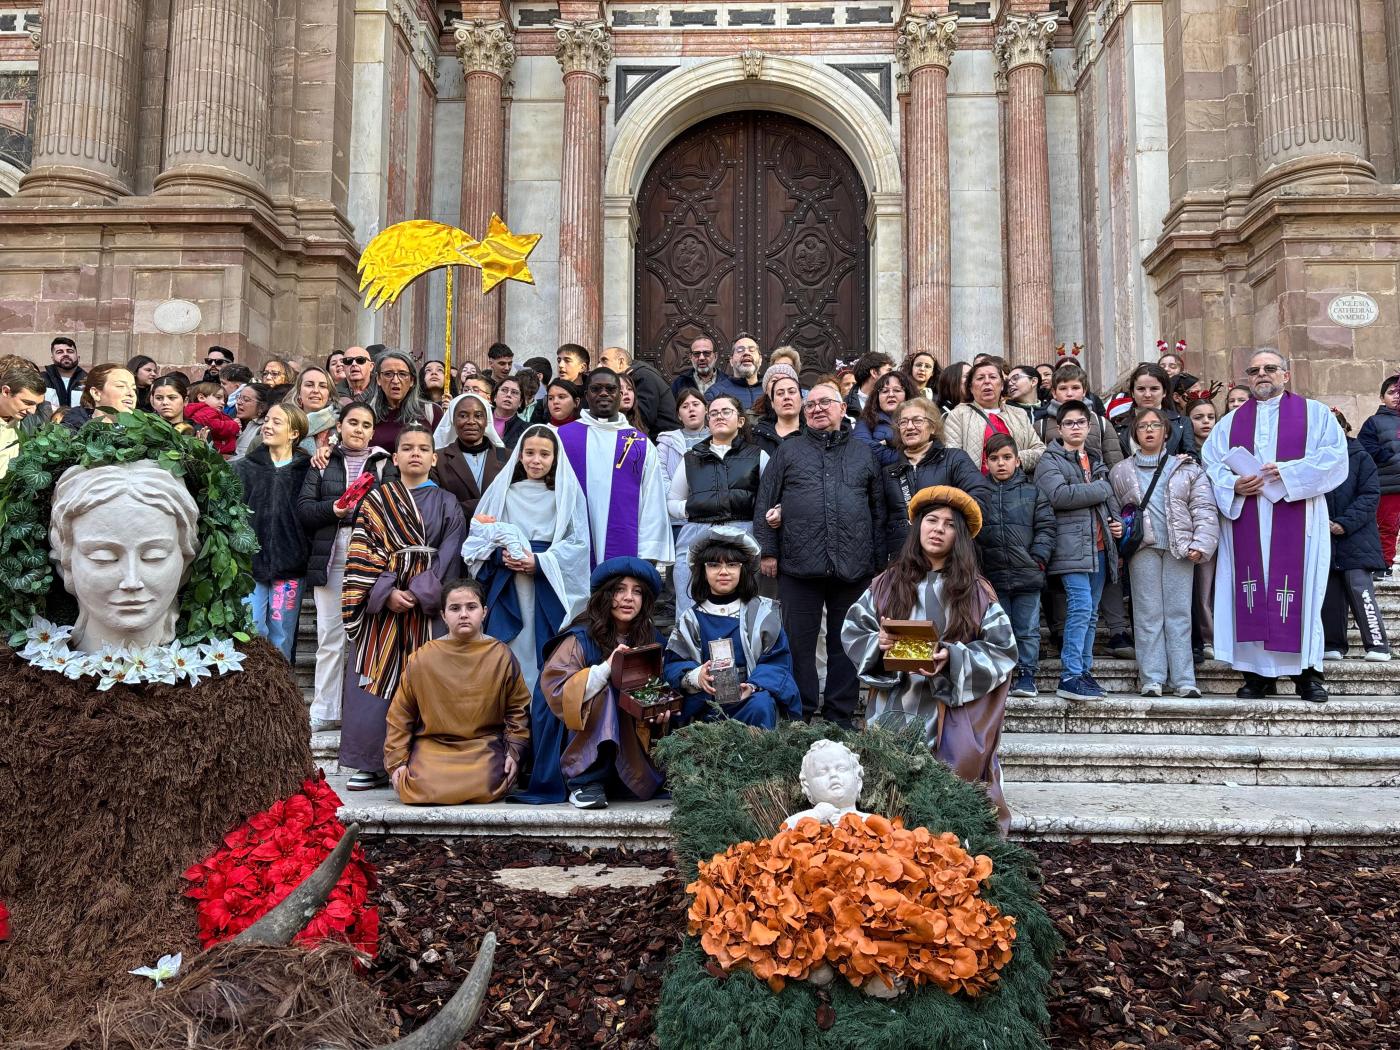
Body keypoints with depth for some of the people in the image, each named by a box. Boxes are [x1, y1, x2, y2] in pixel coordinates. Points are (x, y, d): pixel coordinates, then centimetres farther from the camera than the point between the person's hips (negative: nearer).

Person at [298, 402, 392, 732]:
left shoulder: (384, 464, 11)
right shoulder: (322, 463, 13)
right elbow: (303, 508, 3)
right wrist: (332, 508, -13)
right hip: (331, 557, 1)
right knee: (329, 634, 2)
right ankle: (324, 711, 9)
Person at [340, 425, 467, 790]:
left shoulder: (447, 505, 8)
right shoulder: (376, 501, 9)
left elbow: (448, 557, -1)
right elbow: (362, 552, 2)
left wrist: (419, 593, -13)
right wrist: (387, 592, -11)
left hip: (427, 607, -1)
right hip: (381, 604, 1)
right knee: (378, 681, 0)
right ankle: (374, 763, 9)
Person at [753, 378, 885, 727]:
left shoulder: (864, 455, 14)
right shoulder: (788, 452, 11)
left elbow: (878, 511, 14)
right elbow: (765, 504, 6)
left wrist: (878, 560, 8)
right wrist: (768, 551, -2)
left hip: (852, 567, 1)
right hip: (799, 566, -1)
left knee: (846, 644, 7)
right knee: (799, 642, 3)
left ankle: (841, 717, 17)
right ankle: (801, 715, 13)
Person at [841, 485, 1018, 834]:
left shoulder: (977, 592, 3)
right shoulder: (886, 584, 9)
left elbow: (1002, 651, -2)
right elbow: (852, 633, 9)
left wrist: (953, 659, -19)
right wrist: (878, 644, -14)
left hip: (954, 715, -1)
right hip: (896, 710, 2)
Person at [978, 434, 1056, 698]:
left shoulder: (1032, 493, 6)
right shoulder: (978, 494, 7)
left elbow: (1046, 528, 4)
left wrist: (1038, 558, -7)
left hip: (1028, 575, -1)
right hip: (992, 576, 1)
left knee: (1027, 628, 4)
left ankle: (1027, 674, 13)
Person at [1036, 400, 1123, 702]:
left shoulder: (1096, 461, 22)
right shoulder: (1051, 461, -1)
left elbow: (1110, 501, 32)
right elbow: (1059, 494, -19)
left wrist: (1116, 521, 10)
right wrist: (1101, 489, -10)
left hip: (1099, 546, 8)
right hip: (1072, 547, -7)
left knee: (1091, 613, 9)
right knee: (1080, 606, -17)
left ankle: (1084, 671, 16)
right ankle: (1070, 677, -16)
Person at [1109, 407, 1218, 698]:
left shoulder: (1187, 469, 11)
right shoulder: (1121, 472, 13)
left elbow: (1204, 510, 5)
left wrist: (1201, 545, -6)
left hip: (1180, 549, 0)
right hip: (1143, 548, 0)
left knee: (1179, 614, 0)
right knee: (1148, 614, 0)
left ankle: (1184, 679, 2)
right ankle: (1152, 679, 2)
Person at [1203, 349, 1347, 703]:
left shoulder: (1314, 413, 10)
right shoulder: (1231, 421, 17)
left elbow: (1335, 456, -3)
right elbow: (1211, 464, 9)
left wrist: (1289, 472, -14)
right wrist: (1234, 485, -10)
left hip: (1296, 521, -2)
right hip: (1245, 521, 2)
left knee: (1299, 591, -4)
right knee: (1252, 593, 0)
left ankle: (1307, 672, 6)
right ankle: (1259, 674, 5)